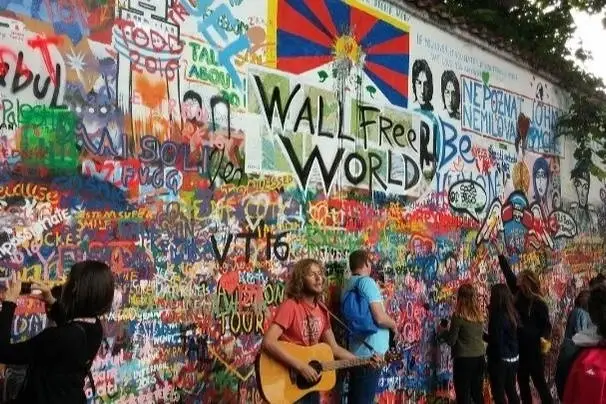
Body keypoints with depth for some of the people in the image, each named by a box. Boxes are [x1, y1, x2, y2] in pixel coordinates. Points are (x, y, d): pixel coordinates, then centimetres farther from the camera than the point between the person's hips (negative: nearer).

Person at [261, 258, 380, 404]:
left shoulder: (321, 310, 5)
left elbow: (334, 348, 12)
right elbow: (268, 342, -29)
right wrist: (301, 366, -29)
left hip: (311, 382, 7)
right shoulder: (290, 306, -17)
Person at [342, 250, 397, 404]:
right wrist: (394, 325, -1)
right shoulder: (367, 282, -12)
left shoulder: (348, 285, 13)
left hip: (356, 352, 8)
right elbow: (380, 318, -19)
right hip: (371, 352, -8)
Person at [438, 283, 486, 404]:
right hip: (479, 358, 6)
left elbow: (451, 341, -10)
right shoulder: (480, 315, 3)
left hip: (464, 359, -6)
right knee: (477, 394, 18)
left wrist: (442, 331, 9)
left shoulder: (458, 315, -14)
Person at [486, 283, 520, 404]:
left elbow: (496, 341, -23)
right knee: (511, 390, 18)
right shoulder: (512, 313, 2)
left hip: (500, 359, -8)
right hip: (513, 358, 8)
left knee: (498, 393, 4)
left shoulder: (498, 316, -21)